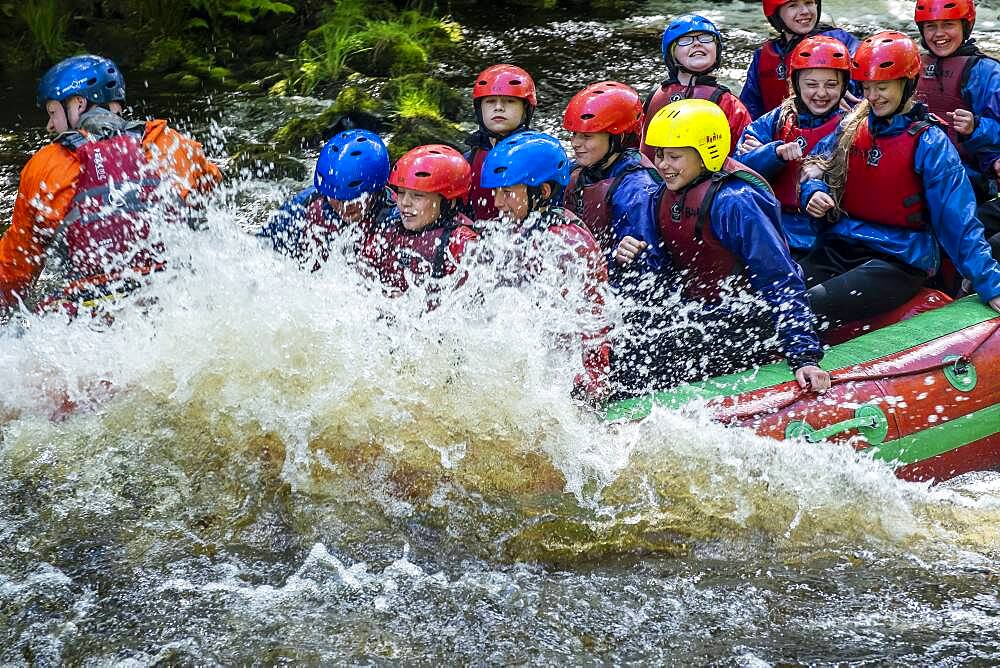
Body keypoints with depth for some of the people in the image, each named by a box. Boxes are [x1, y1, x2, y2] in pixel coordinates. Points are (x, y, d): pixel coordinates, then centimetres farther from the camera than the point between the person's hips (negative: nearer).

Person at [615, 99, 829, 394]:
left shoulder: (733, 202, -21)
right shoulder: (667, 195, 5)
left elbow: (782, 281, -22)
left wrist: (805, 356, -28)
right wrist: (630, 255, -8)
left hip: (746, 323, -8)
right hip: (698, 313, 9)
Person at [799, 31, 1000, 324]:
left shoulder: (929, 143, -4)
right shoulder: (852, 126, 11)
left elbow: (958, 222, -7)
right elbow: (817, 170, 21)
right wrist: (815, 193, -4)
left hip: (899, 261, -5)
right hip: (837, 246, 5)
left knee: (803, 311, -29)